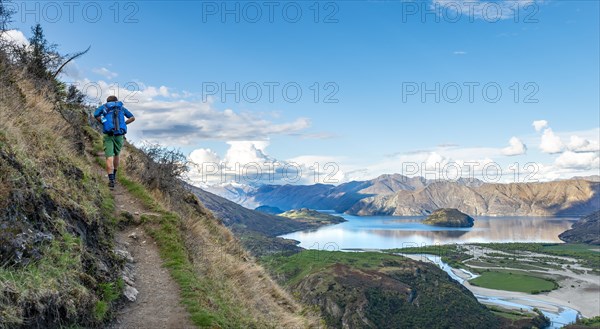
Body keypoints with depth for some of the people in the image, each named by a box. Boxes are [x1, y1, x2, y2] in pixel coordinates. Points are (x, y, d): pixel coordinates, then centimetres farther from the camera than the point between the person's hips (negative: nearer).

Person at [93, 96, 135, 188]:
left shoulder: (104, 106, 14)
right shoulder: (121, 107, 19)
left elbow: (96, 115, -6)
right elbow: (133, 118, 10)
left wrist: (103, 123, 6)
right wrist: (123, 124, 11)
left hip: (108, 135, -2)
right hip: (119, 135, 2)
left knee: (109, 157, -7)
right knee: (116, 155, 23)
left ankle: (111, 180, -20)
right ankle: (114, 175, 35)